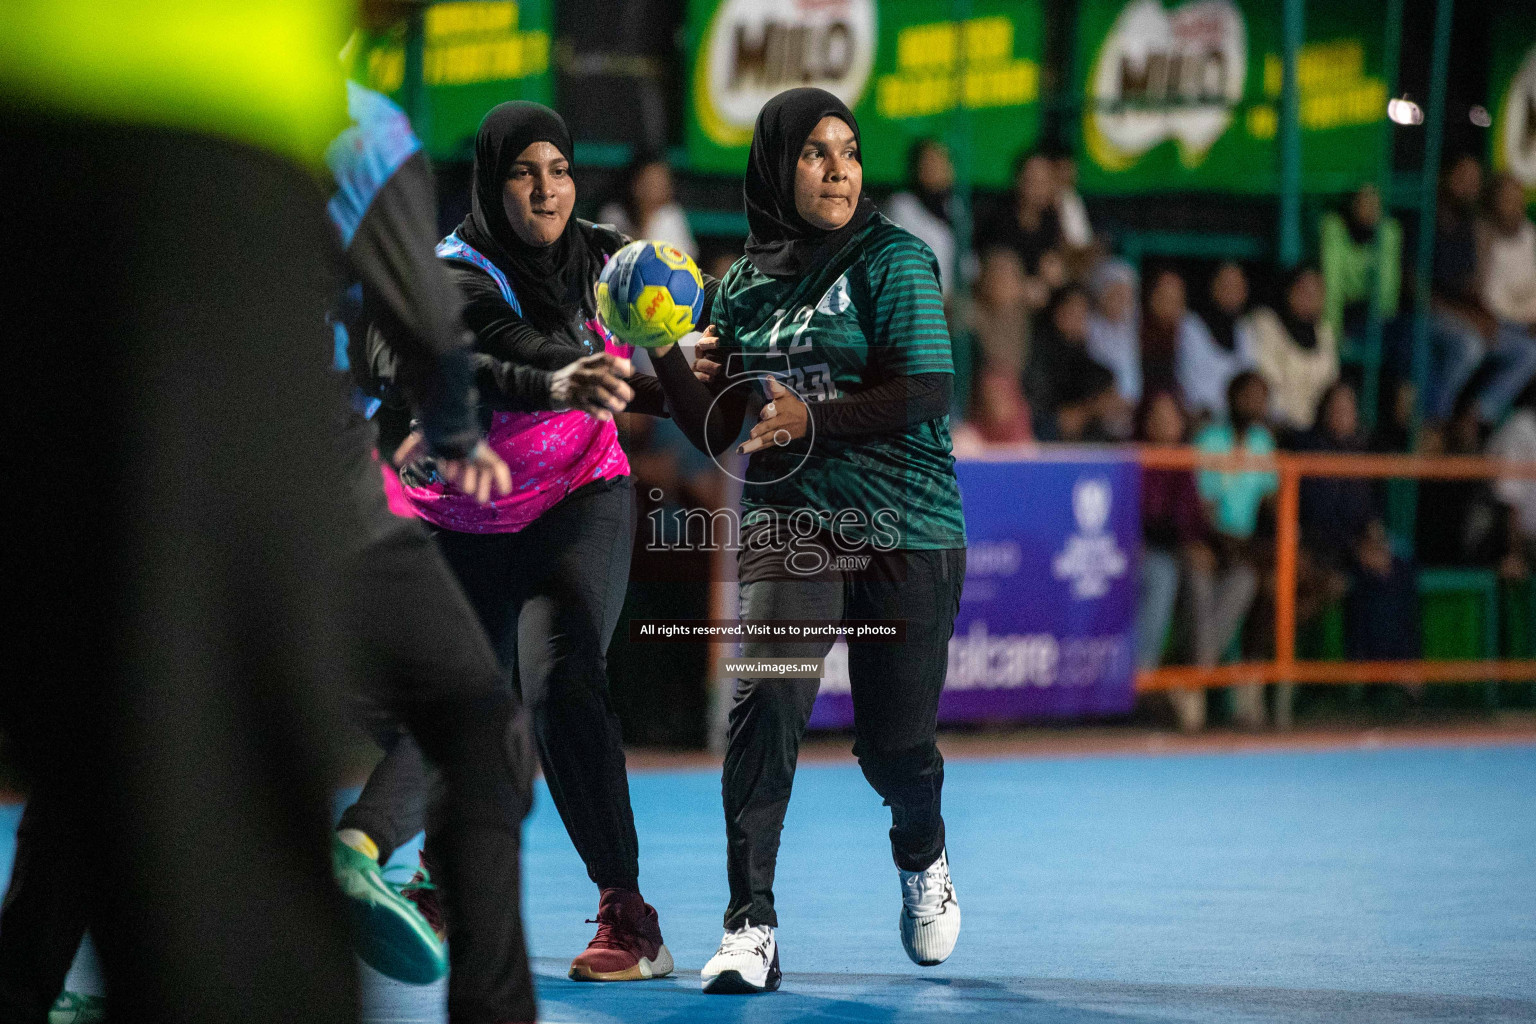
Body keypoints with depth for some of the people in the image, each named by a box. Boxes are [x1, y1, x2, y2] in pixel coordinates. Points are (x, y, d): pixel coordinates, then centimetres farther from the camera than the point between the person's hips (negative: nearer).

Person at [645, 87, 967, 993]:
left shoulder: (894, 261, -2)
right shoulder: (746, 284, 10)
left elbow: (927, 392, -11)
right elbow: (715, 431, 12)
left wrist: (814, 420, -16)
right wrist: (663, 349, -2)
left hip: (905, 532, -2)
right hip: (789, 527, 2)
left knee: (894, 742, 3)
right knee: (765, 696, -21)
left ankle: (923, 859, 39)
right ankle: (751, 928, -18)